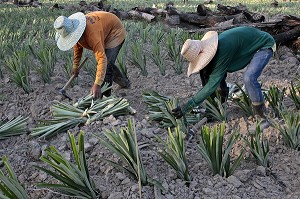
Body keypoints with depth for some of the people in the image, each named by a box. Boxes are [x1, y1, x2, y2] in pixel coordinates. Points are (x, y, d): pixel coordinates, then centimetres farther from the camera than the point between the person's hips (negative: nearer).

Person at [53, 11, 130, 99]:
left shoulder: (90, 33, -44)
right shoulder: (75, 31, -17)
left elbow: (102, 58, -48)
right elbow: (78, 47, 5)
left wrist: (97, 85, -53)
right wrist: (75, 66, 14)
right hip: (104, 35, 9)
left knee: (106, 65, -20)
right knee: (108, 63, 21)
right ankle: (124, 82, 44)